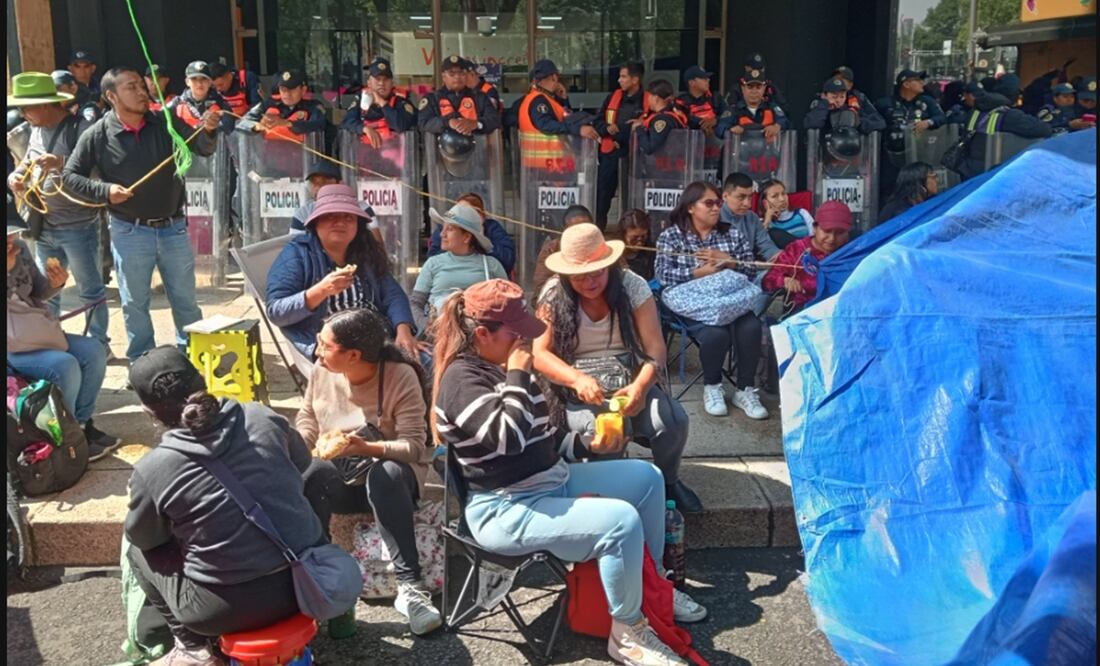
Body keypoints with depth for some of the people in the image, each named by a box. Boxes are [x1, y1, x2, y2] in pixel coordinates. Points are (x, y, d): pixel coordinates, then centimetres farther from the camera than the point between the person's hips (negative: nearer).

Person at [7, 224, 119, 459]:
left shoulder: (20, 249, 4)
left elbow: (37, 292, 15)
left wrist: (54, 284, -7)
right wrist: (8, 269, -27)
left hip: (40, 334, 8)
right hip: (14, 347, -8)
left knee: (94, 352, -4)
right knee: (65, 366, -27)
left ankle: (81, 423, 8)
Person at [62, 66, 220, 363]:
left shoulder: (165, 123, -3)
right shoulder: (97, 136, -8)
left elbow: (202, 148, -10)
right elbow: (70, 176, -2)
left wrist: (208, 130, -31)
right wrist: (104, 191, -17)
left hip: (173, 227, 2)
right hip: (129, 232, -1)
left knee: (185, 299, 12)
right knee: (135, 302, 11)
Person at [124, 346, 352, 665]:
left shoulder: (151, 469, -13)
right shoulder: (260, 417, -4)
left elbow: (142, 537, 7)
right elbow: (302, 462, 16)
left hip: (233, 607, -3)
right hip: (309, 579, 4)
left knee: (138, 551, 19)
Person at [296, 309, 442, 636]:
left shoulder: (401, 376, -18)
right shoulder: (322, 371, -3)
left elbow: (414, 446, -21)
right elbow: (307, 419, 12)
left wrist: (366, 448, -37)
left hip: (389, 475, -3)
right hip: (340, 477, 3)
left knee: (386, 474, -39)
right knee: (313, 473, -32)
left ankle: (410, 587, -36)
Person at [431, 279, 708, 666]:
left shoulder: (499, 366, 11)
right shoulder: (462, 379, -18)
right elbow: (508, 439, -32)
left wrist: (587, 444, 8)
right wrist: (518, 375, -22)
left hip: (554, 481, 10)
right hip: (508, 511, -10)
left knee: (647, 477, 13)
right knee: (621, 521, -27)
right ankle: (627, 633, -7)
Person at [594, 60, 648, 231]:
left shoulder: (648, 101, -6)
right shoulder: (613, 96, 10)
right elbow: (597, 122, 12)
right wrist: (607, 128, -8)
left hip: (633, 155, -4)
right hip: (609, 153, 4)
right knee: (602, 194, 6)